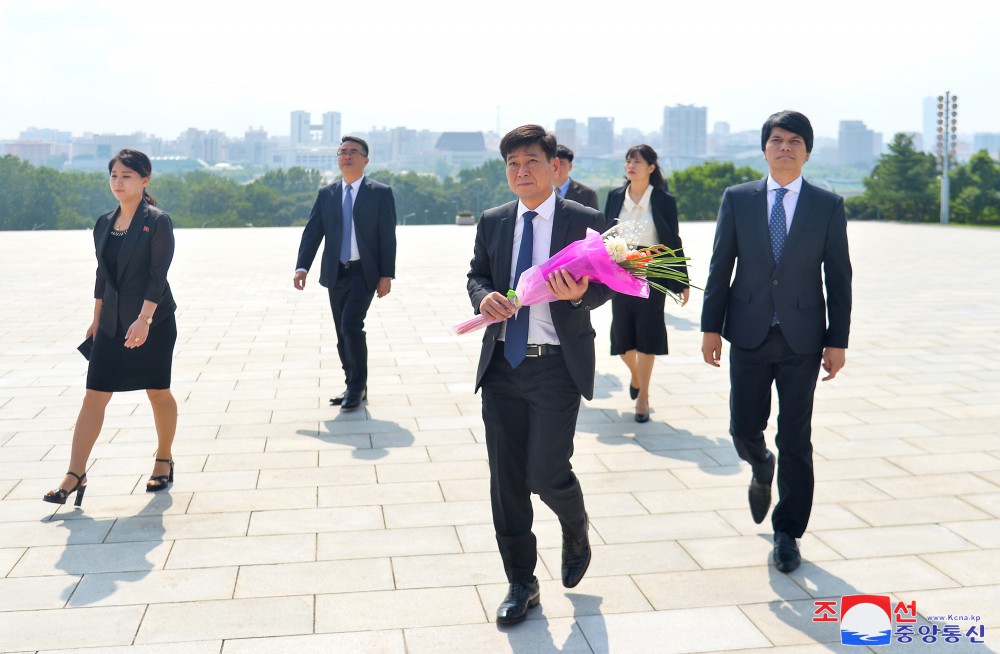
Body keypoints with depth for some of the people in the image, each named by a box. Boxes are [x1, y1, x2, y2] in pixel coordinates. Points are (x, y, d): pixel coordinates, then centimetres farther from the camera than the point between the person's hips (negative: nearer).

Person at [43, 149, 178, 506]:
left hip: (153, 320, -5)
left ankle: (164, 462, 27)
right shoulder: (104, 224, 8)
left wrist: (143, 319, -22)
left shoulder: (157, 222, -10)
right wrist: (97, 319, 16)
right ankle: (75, 475, 2)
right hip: (112, 323, 5)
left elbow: (158, 276, -15)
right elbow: (102, 275, 15)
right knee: (94, 396, 0)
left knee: (158, 393, 8)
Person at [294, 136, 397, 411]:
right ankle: (353, 386, 22)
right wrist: (302, 267, -8)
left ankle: (357, 385, -3)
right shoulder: (326, 194, 9)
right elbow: (312, 232, 5)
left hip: (365, 272, -4)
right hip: (335, 273, 4)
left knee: (351, 324, -18)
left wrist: (387, 275, -10)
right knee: (343, 332, 9)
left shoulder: (381, 193, -1)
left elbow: (388, 236, -4)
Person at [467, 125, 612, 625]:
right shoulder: (492, 222, 10)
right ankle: (520, 583, 23)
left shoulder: (586, 221, -1)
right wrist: (484, 296, -7)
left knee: (545, 473, -8)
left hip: (557, 367, -4)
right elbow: (476, 274, 16)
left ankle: (576, 529, 29)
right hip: (502, 364, 4)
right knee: (505, 480, 6)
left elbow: (606, 284, 2)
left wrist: (579, 293, -21)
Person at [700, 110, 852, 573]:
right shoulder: (737, 199, 3)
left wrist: (838, 341, -2)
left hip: (802, 339, -1)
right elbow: (720, 267, 4)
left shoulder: (829, 206, 1)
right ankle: (762, 469, 41)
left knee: (795, 440, 4)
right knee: (744, 430, 4)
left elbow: (838, 277, 1)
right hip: (749, 335, 1)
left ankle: (788, 533, 19)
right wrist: (711, 327, 0)